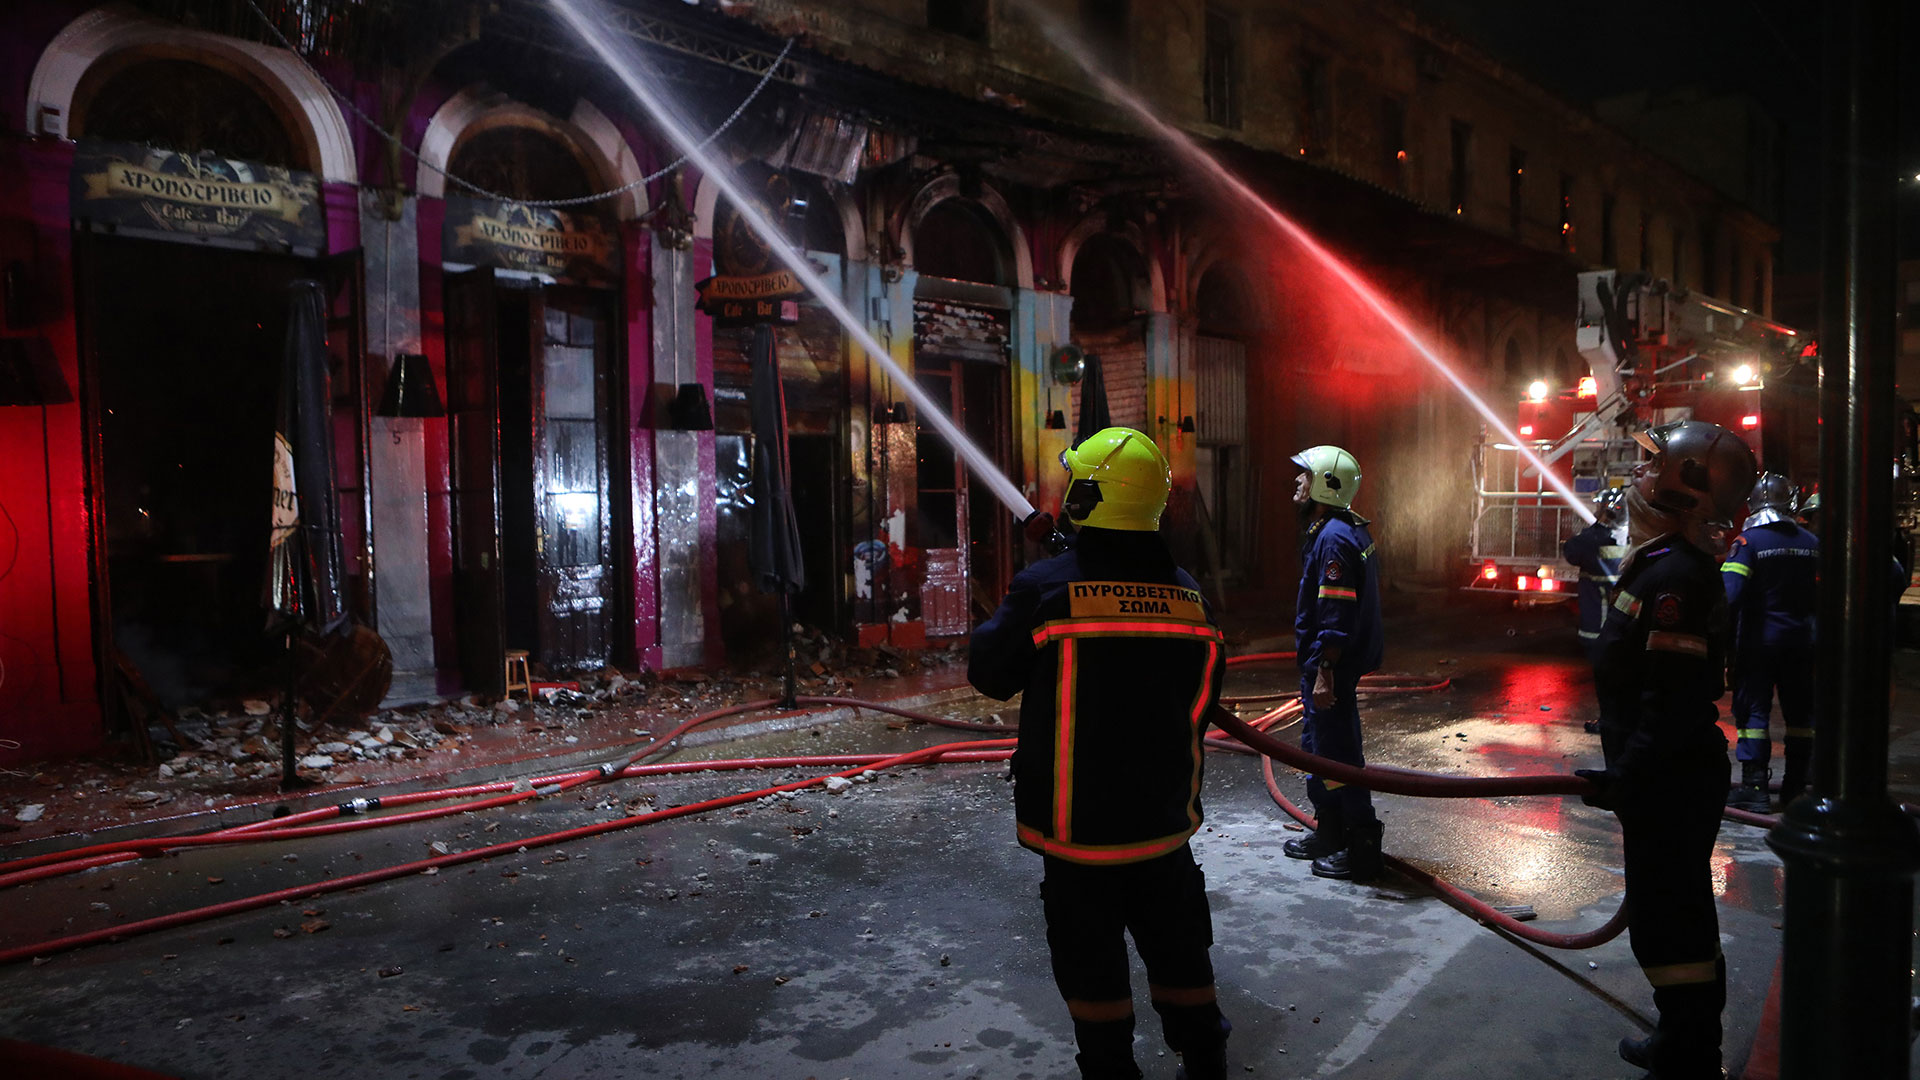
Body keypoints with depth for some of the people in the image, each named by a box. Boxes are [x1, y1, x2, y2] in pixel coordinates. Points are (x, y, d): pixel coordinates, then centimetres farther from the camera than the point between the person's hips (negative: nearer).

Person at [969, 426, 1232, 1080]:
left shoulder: (1045, 588, -18)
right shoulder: (1191, 595, -3)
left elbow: (989, 675, -5)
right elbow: (1205, 700, 8)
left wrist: (1012, 611, 10)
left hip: (1078, 824, -4)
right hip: (1164, 821, 4)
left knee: (1092, 964, 12)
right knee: (1178, 951, 21)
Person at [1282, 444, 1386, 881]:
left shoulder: (1334, 538, -20)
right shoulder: (1344, 530, 13)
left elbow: (1337, 619, -25)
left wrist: (1325, 674, -25)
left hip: (1331, 666, -11)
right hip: (1322, 664, 11)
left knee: (1337, 752, -3)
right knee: (1317, 746, 20)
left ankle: (1361, 848, 6)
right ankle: (1329, 833, 32)